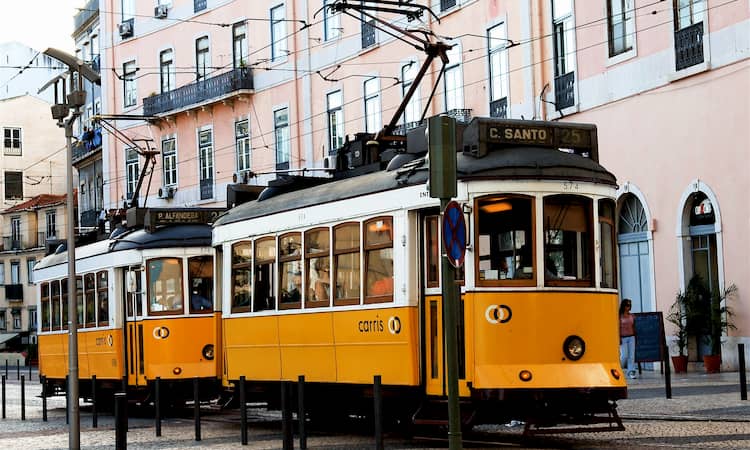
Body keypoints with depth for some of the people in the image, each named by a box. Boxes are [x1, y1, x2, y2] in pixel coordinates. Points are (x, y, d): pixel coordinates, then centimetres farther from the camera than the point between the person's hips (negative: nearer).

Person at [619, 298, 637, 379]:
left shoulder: (632, 316, 8)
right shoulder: (620, 316, -5)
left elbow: (634, 327, 13)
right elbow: (618, 328, -7)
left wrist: (635, 337, 12)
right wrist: (619, 338, -12)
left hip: (631, 337, 4)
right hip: (623, 338, -4)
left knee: (631, 355, -1)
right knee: (624, 355, -6)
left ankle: (631, 372, 0)